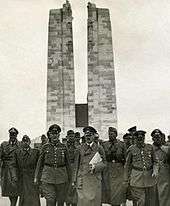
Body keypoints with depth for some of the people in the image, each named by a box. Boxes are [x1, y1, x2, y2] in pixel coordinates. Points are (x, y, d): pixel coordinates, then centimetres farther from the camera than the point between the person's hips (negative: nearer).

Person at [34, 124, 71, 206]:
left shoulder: (63, 147, 5)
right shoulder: (45, 147, 4)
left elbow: (68, 163, 10)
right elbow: (40, 163, 8)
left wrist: (69, 178, 9)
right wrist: (36, 177, 5)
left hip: (61, 177, 1)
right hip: (48, 178, -1)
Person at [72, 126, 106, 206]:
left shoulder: (99, 148, 5)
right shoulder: (80, 149, 7)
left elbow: (104, 163, 5)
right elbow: (76, 165, 9)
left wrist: (95, 167, -15)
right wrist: (74, 180, 6)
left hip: (95, 179, 0)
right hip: (82, 179, 0)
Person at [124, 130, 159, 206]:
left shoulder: (150, 147, 5)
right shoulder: (131, 149, 1)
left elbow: (155, 161, 11)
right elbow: (127, 165, 6)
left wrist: (155, 171, -8)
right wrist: (126, 179, 7)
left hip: (150, 177, 2)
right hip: (137, 177, -2)